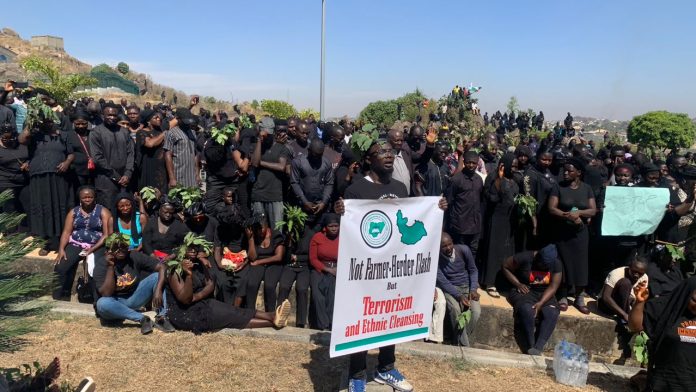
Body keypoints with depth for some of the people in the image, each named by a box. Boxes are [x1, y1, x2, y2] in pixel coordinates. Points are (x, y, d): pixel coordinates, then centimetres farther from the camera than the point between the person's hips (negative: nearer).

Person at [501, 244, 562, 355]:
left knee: (552, 313, -28)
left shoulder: (556, 264, -5)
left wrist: (541, 303, -22)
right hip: (523, 291, -3)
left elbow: (553, 287, -8)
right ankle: (530, 347, -26)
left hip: (545, 295, 3)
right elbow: (505, 267, -5)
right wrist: (518, 284, -15)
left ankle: (538, 348, -31)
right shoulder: (525, 257, -16)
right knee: (527, 310, -35)